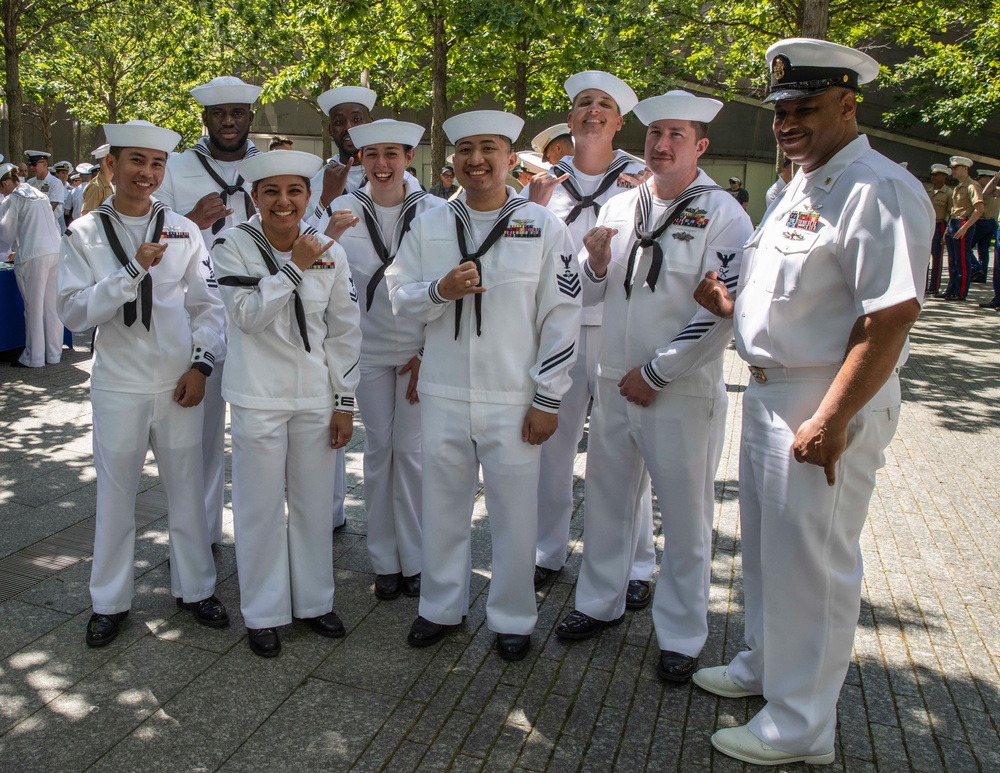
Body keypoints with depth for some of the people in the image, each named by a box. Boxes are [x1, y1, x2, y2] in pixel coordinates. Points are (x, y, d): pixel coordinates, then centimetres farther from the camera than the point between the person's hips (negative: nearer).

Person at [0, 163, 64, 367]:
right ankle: (53, 353, 13)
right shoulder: (40, 195, 19)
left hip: (33, 258, -6)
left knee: (34, 308, 1)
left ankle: (34, 357, 8)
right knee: (52, 306, 9)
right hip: (56, 251, 6)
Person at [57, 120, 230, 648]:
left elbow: (208, 305, 3)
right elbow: (74, 313, -10)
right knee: (115, 494, 10)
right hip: (118, 386, -1)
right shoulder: (85, 234, -1)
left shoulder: (184, 232, 2)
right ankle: (109, 601, 28)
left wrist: (201, 364, -7)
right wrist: (133, 270, -19)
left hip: (180, 384, 1)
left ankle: (194, 588, 30)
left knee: (187, 489, 11)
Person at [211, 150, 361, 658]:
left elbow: (345, 332, 4)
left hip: (316, 397, 3)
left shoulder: (328, 251, 1)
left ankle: (314, 600, 31)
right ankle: (263, 613, 24)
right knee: (260, 507, 7)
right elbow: (248, 315, -16)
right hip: (259, 398, -2)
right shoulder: (233, 245, -6)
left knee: (315, 504, 12)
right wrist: (295, 266, -21)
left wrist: (345, 402, 3)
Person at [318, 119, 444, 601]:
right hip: (368, 348, 2)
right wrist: (330, 236, -25)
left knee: (411, 449, 1)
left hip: (420, 349, -1)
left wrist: (427, 354, -5)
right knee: (378, 448, 7)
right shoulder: (343, 210, 0)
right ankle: (384, 560, 20)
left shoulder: (433, 211, -4)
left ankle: (415, 559, 16)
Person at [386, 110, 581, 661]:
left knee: (514, 511, 6)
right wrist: (440, 290, -15)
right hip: (443, 394, 3)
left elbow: (561, 317, -3)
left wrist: (547, 399, -6)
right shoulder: (428, 226, 7)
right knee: (442, 505, 13)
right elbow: (400, 297, 7)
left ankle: (512, 618, 26)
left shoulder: (543, 226, -1)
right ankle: (441, 606, 33)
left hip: (513, 398, -2)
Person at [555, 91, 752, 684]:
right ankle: (601, 602, 37)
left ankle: (682, 636, 23)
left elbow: (721, 311, -14)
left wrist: (655, 373, -13)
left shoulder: (723, 214, -8)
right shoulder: (619, 208, 10)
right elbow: (592, 294, 15)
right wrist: (596, 264, -8)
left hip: (683, 393, -5)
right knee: (607, 500, 17)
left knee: (686, 517, 5)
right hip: (615, 384, 6)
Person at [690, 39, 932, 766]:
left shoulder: (879, 190, -17)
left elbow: (890, 317, -25)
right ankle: (764, 664, 42)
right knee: (766, 545, 21)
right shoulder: (802, 188, 14)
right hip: (770, 393, 9)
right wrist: (733, 305, 5)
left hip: (827, 405, -9)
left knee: (810, 562, 2)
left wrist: (830, 420, -27)